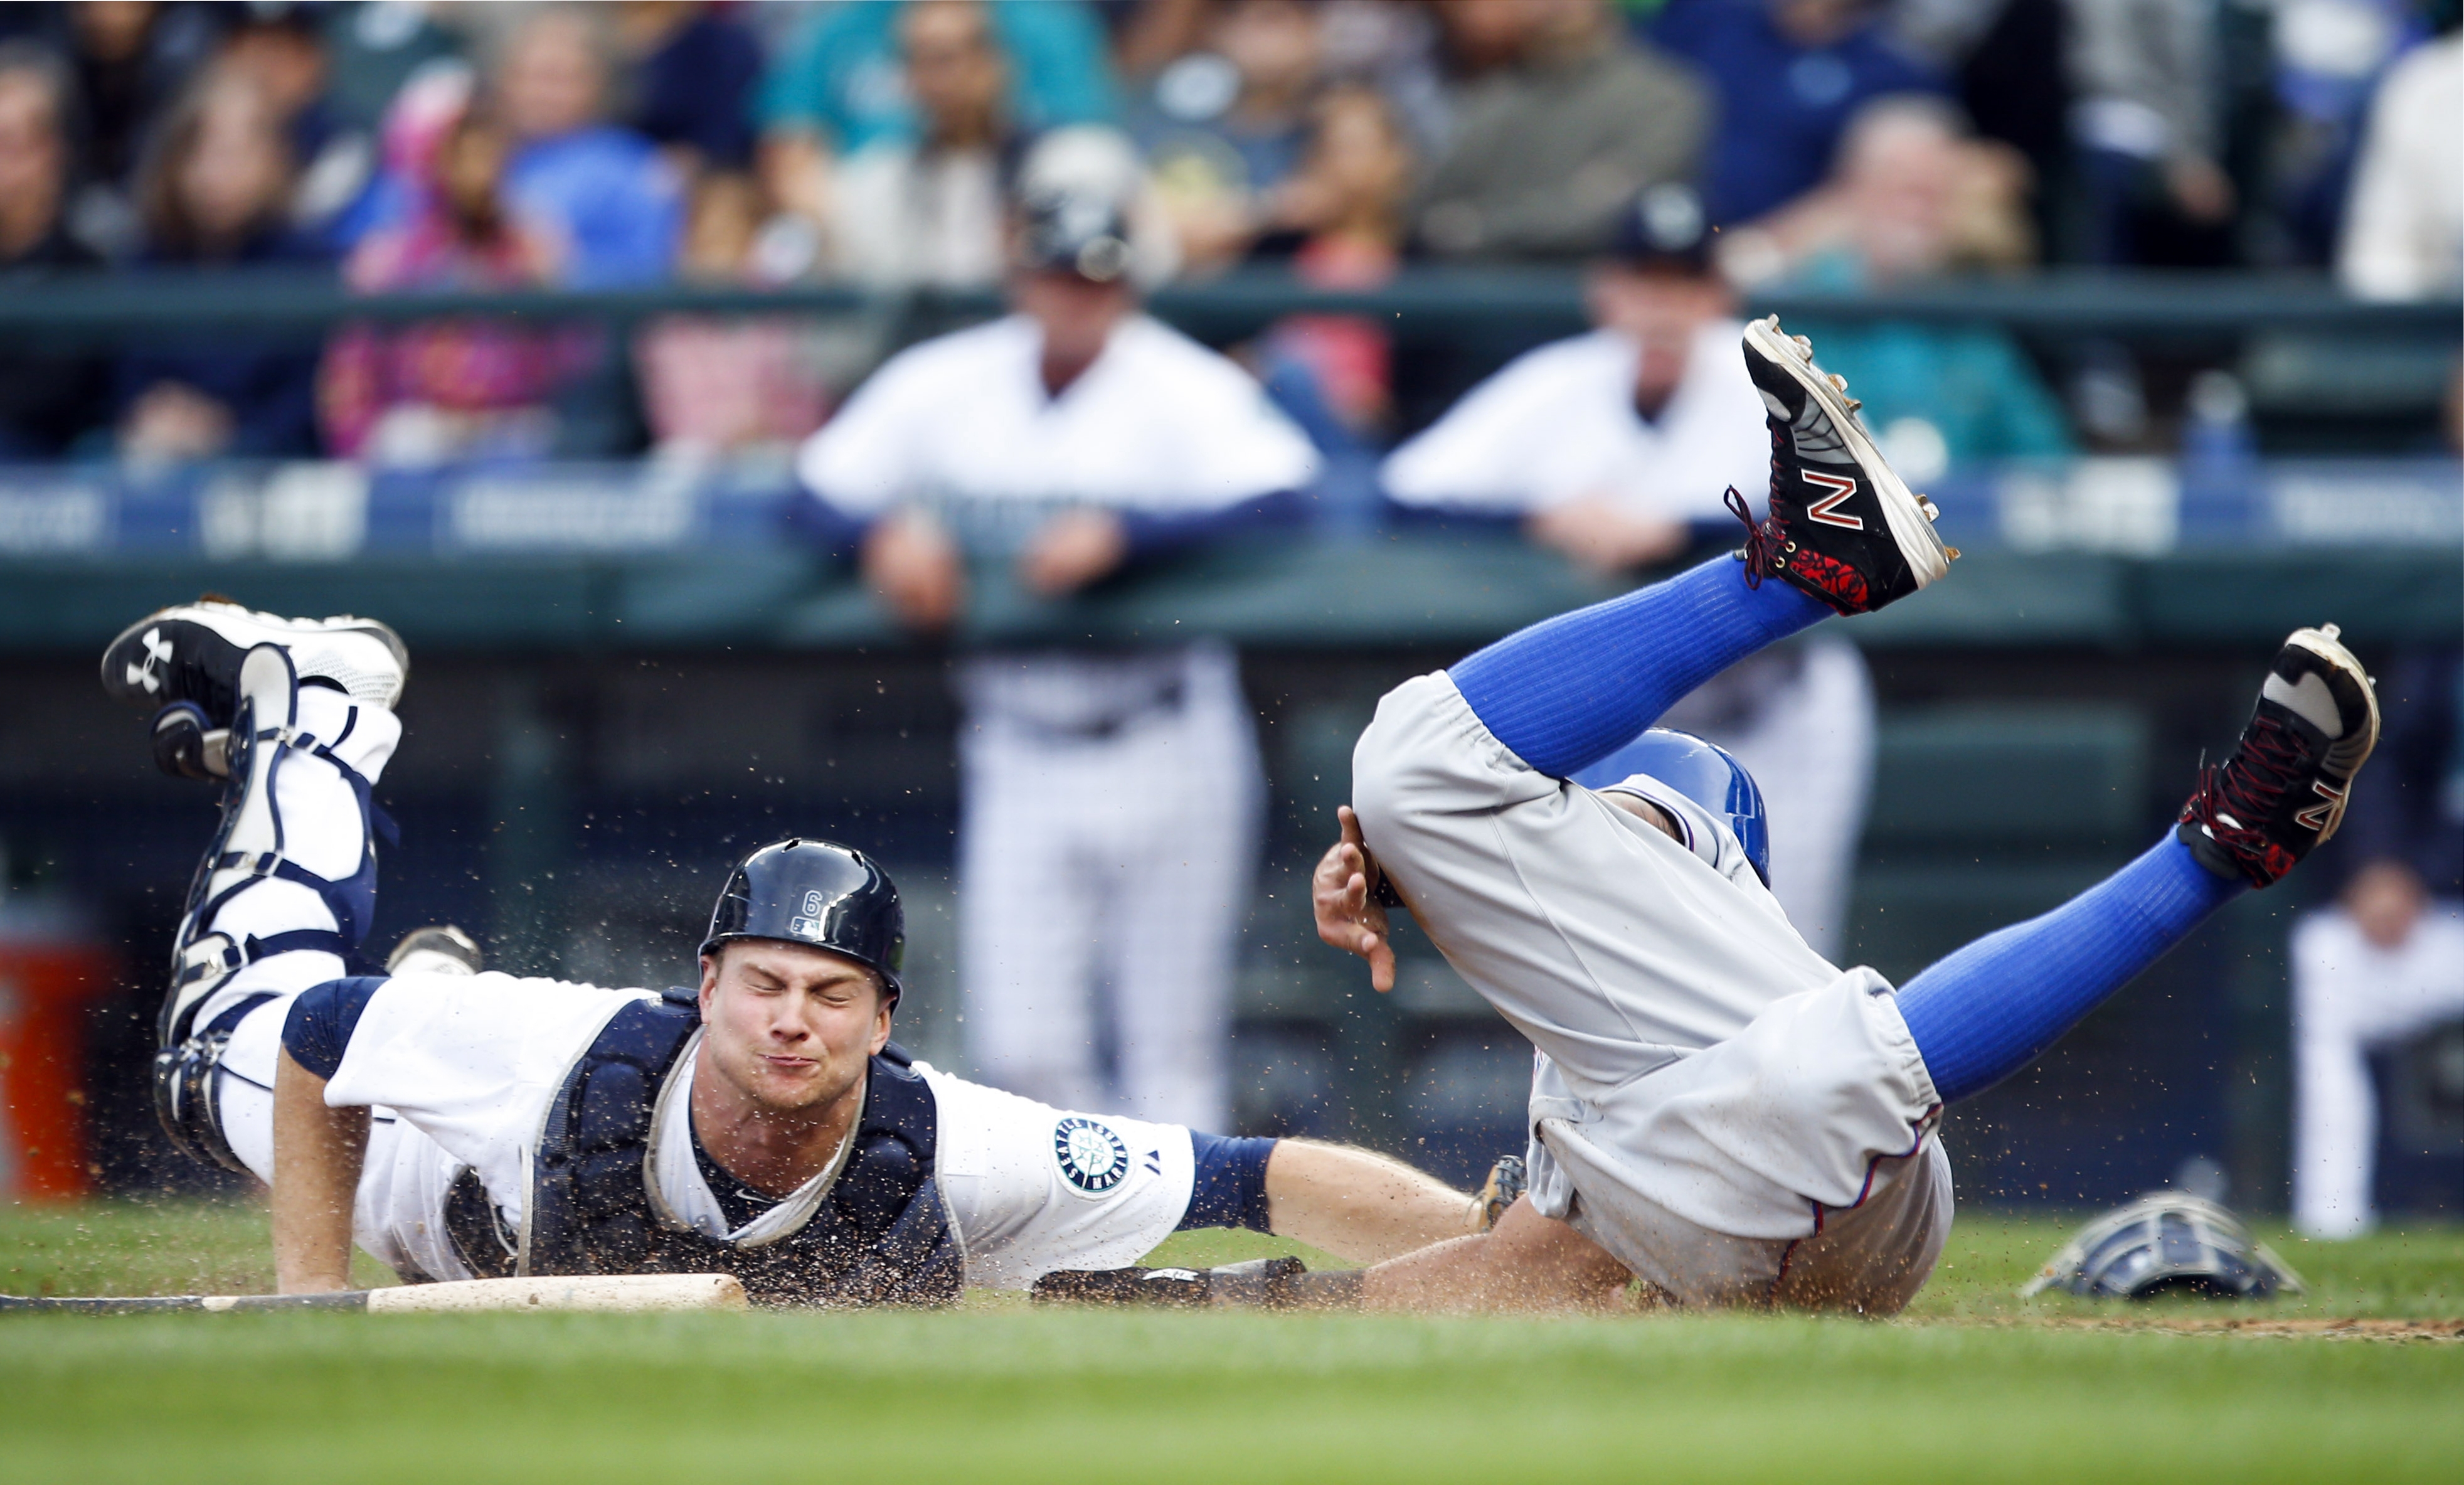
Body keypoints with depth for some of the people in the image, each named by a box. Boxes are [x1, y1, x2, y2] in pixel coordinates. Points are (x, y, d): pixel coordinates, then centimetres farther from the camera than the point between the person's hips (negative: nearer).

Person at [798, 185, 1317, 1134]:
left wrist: (1120, 535, -32)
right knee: (1020, 1050, 1)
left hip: (1165, 745, -3)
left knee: (1172, 1045, 0)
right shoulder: (945, 383, 4)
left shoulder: (1186, 387, -9)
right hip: (1017, 758, 3)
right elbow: (822, 483, 7)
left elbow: (1277, 496, -23)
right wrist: (890, 531, -14)